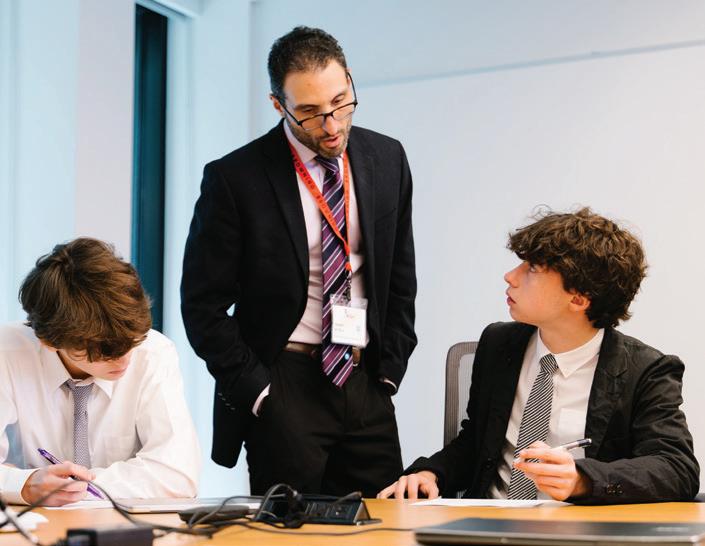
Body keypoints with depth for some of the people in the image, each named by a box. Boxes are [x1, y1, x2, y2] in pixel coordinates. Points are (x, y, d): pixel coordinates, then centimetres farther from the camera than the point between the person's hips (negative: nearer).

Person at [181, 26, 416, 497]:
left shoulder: (387, 159, 5)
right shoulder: (235, 179, -9)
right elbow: (204, 307, -5)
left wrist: (390, 371, 5)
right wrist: (256, 391, -10)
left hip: (367, 386, 4)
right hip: (283, 390, -4)